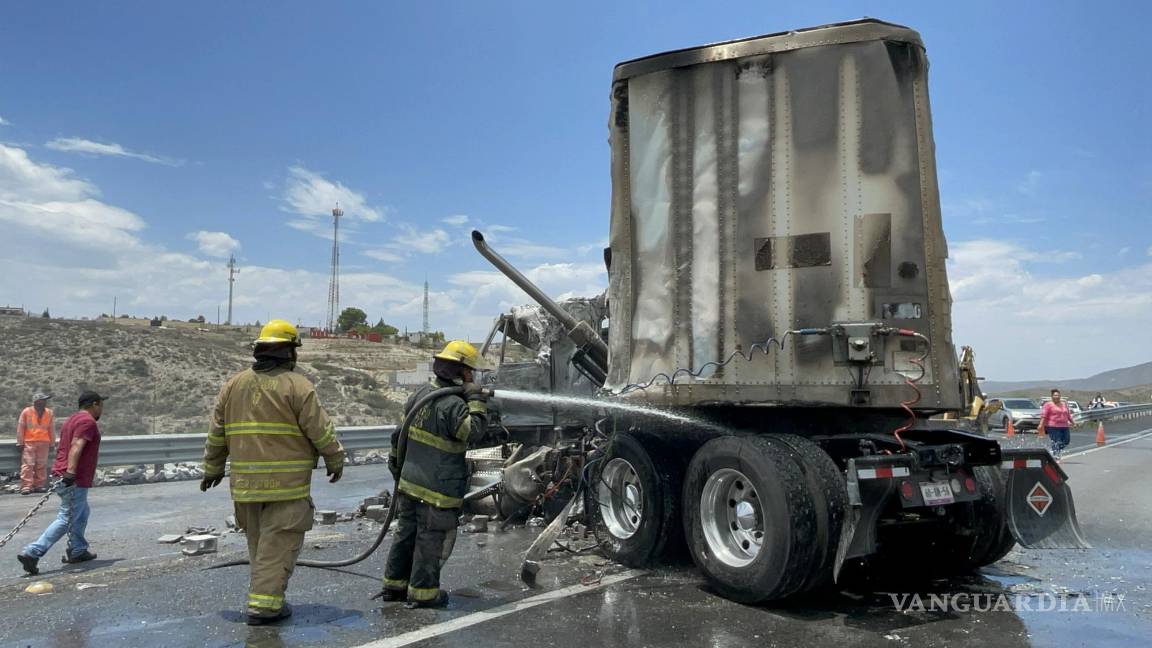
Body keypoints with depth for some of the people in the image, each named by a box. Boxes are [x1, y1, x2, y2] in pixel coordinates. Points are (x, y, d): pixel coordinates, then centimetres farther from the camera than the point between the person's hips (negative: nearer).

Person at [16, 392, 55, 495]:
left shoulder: (49, 413, 6)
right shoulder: (26, 412, -2)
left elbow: (52, 429, 11)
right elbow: (20, 428, 1)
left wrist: (52, 443, 11)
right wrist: (20, 443, -2)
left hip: (44, 443, 3)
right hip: (29, 442, -3)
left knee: (42, 465, 5)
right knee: (28, 464, -7)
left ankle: (39, 486, 13)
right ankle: (26, 486, -5)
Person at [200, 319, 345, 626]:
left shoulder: (234, 384, 10)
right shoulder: (297, 385, -9)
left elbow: (216, 433, 16)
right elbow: (321, 431, -9)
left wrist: (213, 468, 26)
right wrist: (335, 460, 5)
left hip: (246, 482, 6)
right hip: (286, 484, -6)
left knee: (259, 542, 18)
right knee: (279, 544, 0)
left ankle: (266, 594, 27)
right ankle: (264, 604, 0)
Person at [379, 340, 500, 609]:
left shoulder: (421, 393, 7)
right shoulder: (453, 405, -21)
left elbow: (401, 432, 14)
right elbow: (475, 433, -22)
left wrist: (396, 461, 25)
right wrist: (476, 402, -16)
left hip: (409, 481, 9)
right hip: (437, 489, -8)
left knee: (406, 532, 19)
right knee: (432, 538, 5)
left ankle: (394, 584, 30)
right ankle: (422, 592, 15)